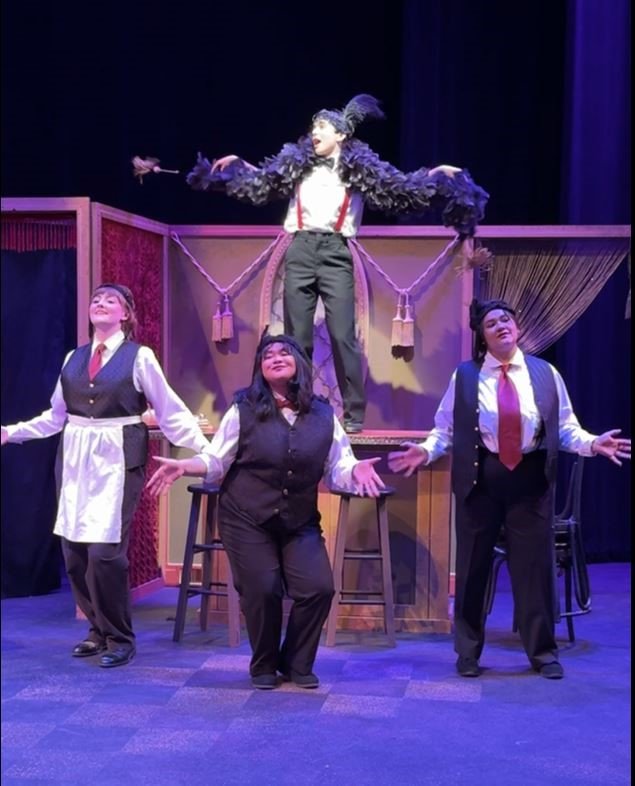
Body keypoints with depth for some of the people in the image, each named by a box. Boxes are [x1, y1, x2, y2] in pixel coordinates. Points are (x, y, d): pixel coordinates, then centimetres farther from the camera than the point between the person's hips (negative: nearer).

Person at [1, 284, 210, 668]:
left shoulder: (140, 357, -3)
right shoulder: (74, 358, 11)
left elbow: (171, 412, -4)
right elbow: (56, 416, 16)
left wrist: (205, 449, -12)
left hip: (118, 460, -5)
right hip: (78, 460, 5)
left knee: (105, 550, -12)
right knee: (74, 550, 4)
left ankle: (120, 638, 6)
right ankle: (99, 629, 23)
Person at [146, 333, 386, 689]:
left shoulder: (323, 415, 0)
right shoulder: (243, 410, -5)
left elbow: (337, 468, -1)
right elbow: (216, 462, -2)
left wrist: (356, 470, -23)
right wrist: (183, 466, -19)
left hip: (301, 522, 2)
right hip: (247, 519, -2)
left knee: (319, 588, -9)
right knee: (262, 592, -5)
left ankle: (296, 663, 16)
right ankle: (264, 667, 21)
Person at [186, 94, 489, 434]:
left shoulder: (359, 168, 5)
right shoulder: (297, 163, 13)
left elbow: (401, 188, 1)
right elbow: (260, 182, 25)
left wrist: (437, 175, -7)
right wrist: (236, 164, 23)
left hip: (335, 253, -3)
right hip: (300, 252, 3)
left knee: (342, 335, -9)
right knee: (296, 336, 5)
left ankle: (354, 413, -4)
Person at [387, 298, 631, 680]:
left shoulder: (546, 374, 2)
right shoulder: (464, 376, -1)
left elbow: (566, 428, 2)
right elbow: (446, 430, 0)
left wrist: (593, 443, -14)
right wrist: (425, 450, -17)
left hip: (530, 478, 1)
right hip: (481, 478, 0)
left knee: (534, 564, 7)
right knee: (473, 566, 8)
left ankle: (544, 652, 21)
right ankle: (468, 652, 24)